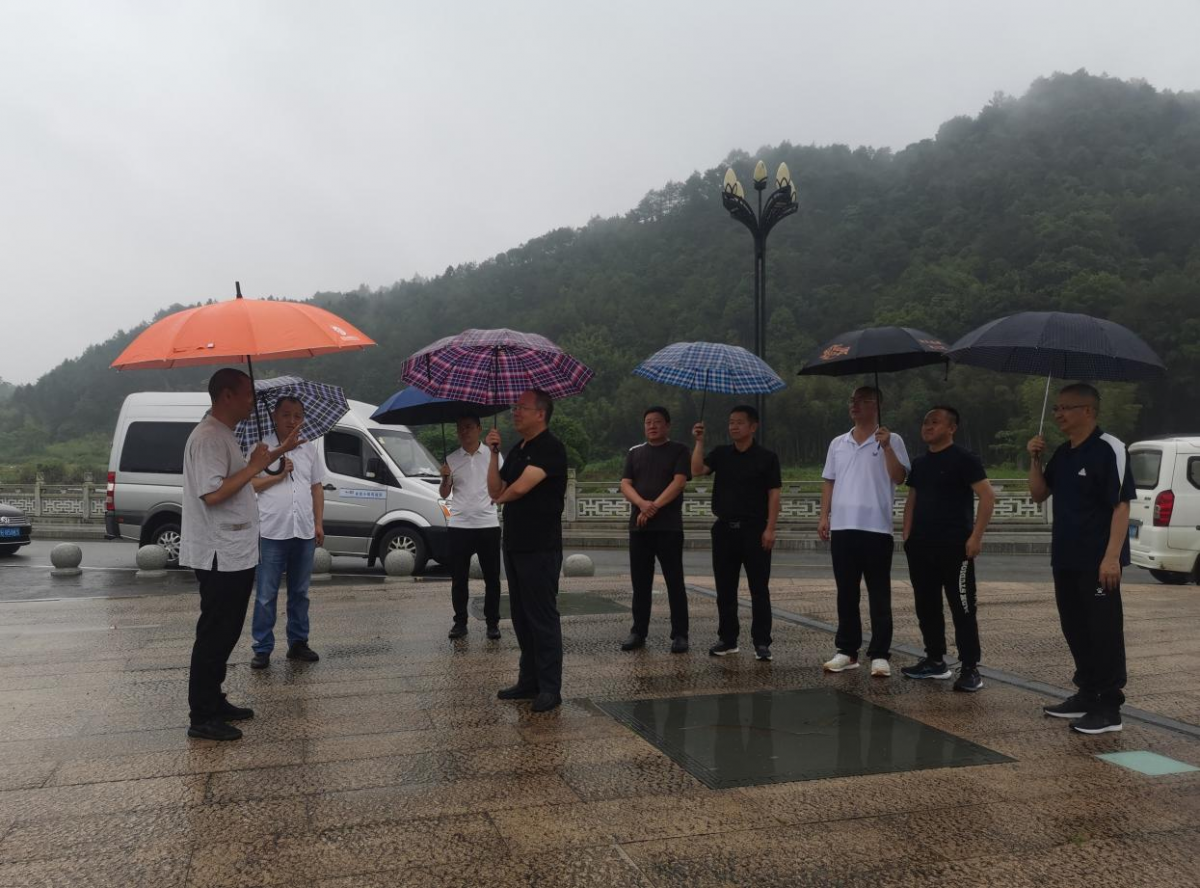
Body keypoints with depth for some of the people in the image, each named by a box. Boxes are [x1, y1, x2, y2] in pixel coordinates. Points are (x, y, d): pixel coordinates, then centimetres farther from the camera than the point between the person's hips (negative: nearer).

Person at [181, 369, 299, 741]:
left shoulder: (224, 435, 15)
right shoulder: (208, 437, -18)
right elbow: (213, 494, -28)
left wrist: (277, 452, 24)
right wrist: (253, 467, -20)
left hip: (234, 554, 11)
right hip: (220, 556, -11)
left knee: (224, 633, 17)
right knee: (214, 635, -4)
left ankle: (214, 703, 27)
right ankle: (202, 719, 4)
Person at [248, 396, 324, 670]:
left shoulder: (310, 449, 12)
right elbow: (249, 485, -4)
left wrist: (319, 523, 9)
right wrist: (278, 475, -13)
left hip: (304, 533, 4)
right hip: (272, 533, -4)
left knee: (300, 593, 12)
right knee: (266, 595, 1)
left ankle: (298, 642, 22)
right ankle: (262, 649, 8)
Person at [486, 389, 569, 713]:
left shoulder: (550, 448, -12)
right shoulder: (516, 450, 16)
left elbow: (520, 487, -23)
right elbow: (495, 491, 9)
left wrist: (503, 497, 0)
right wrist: (494, 453, 0)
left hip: (541, 548, -9)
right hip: (514, 544, 9)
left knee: (543, 618, -4)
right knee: (521, 617, 14)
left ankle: (550, 688, 3)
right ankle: (528, 682, 24)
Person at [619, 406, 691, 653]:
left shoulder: (678, 451, 4)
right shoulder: (634, 453, 14)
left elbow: (678, 482, -9)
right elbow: (625, 485, 4)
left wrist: (654, 507, -18)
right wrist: (642, 504, -16)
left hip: (669, 527, -3)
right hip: (638, 527, 4)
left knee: (675, 582, 0)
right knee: (640, 582, 7)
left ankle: (680, 634, 5)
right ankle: (638, 632, 16)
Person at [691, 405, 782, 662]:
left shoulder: (766, 457, -1)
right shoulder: (721, 453, 9)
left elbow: (774, 494, -4)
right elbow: (697, 471, -5)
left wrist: (770, 529, -12)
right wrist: (699, 442, -12)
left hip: (754, 529, -4)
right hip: (724, 528, 4)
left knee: (759, 589, 0)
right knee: (725, 588, 9)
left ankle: (762, 642, 7)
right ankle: (727, 639, 18)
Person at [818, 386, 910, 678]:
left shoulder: (891, 441, 0)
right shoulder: (838, 443, 14)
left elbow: (899, 477, -11)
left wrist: (886, 447, -20)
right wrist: (824, 516, 7)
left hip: (876, 528, -4)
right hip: (842, 527, 5)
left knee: (879, 595, 1)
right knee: (846, 592, 9)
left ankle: (880, 654, 5)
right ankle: (847, 650, 17)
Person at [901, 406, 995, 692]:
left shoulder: (963, 459, -7)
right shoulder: (919, 463, 15)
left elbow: (988, 496, -12)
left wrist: (975, 536, -18)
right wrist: (907, 535, 11)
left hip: (954, 546, -7)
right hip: (921, 546, 8)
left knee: (962, 608, -4)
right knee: (926, 606, 12)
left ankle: (970, 668, 1)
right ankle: (935, 660, 22)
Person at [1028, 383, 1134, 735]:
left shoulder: (1109, 449, -13)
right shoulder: (1062, 453, 12)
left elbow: (1121, 505, -17)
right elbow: (1039, 494, 16)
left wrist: (1112, 556, -22)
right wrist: (1035, 459, 1)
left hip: (1097, 561, -8)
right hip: (1066, 559, 8)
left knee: (1104, 632, -2)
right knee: (1075, 629, 15)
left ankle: (1109, 708, 5)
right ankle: (1087, 694, 27)